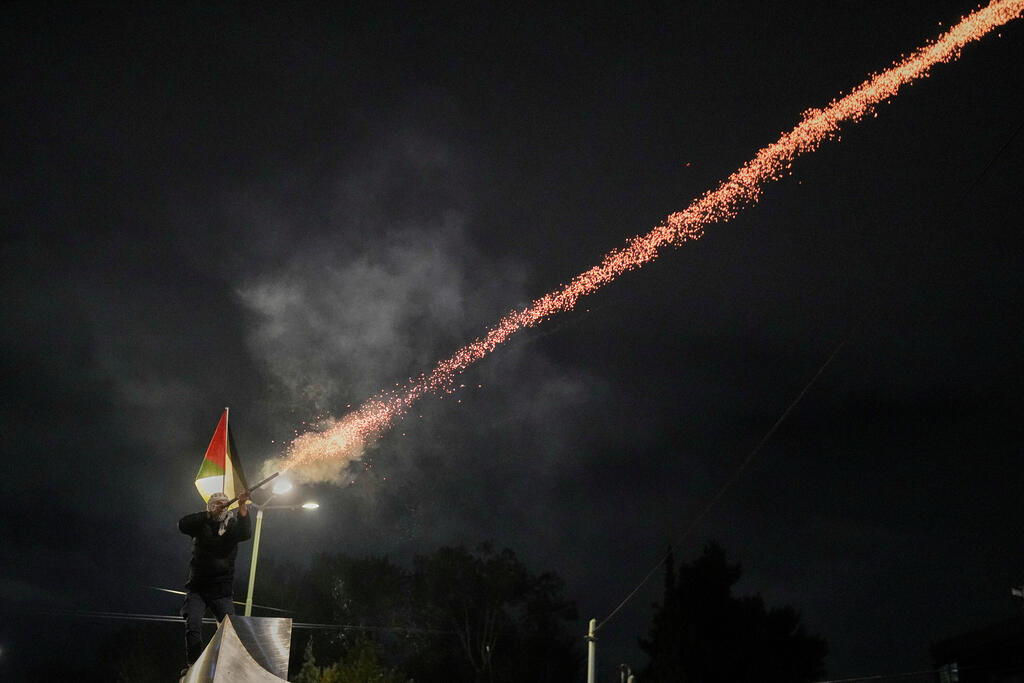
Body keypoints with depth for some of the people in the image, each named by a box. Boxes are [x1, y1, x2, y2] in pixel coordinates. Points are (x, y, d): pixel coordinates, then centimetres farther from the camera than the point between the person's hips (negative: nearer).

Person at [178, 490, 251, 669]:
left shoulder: (232, 525, 5)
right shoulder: (201, 525, 3)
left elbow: (245, 533, -17)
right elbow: (182, 525, -17)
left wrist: (242, 508, -32)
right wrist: (210, 514, -25)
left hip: (222, 591, 1)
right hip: (197, 588, -1)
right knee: (193, 625, -16)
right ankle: (194, 666, -7)